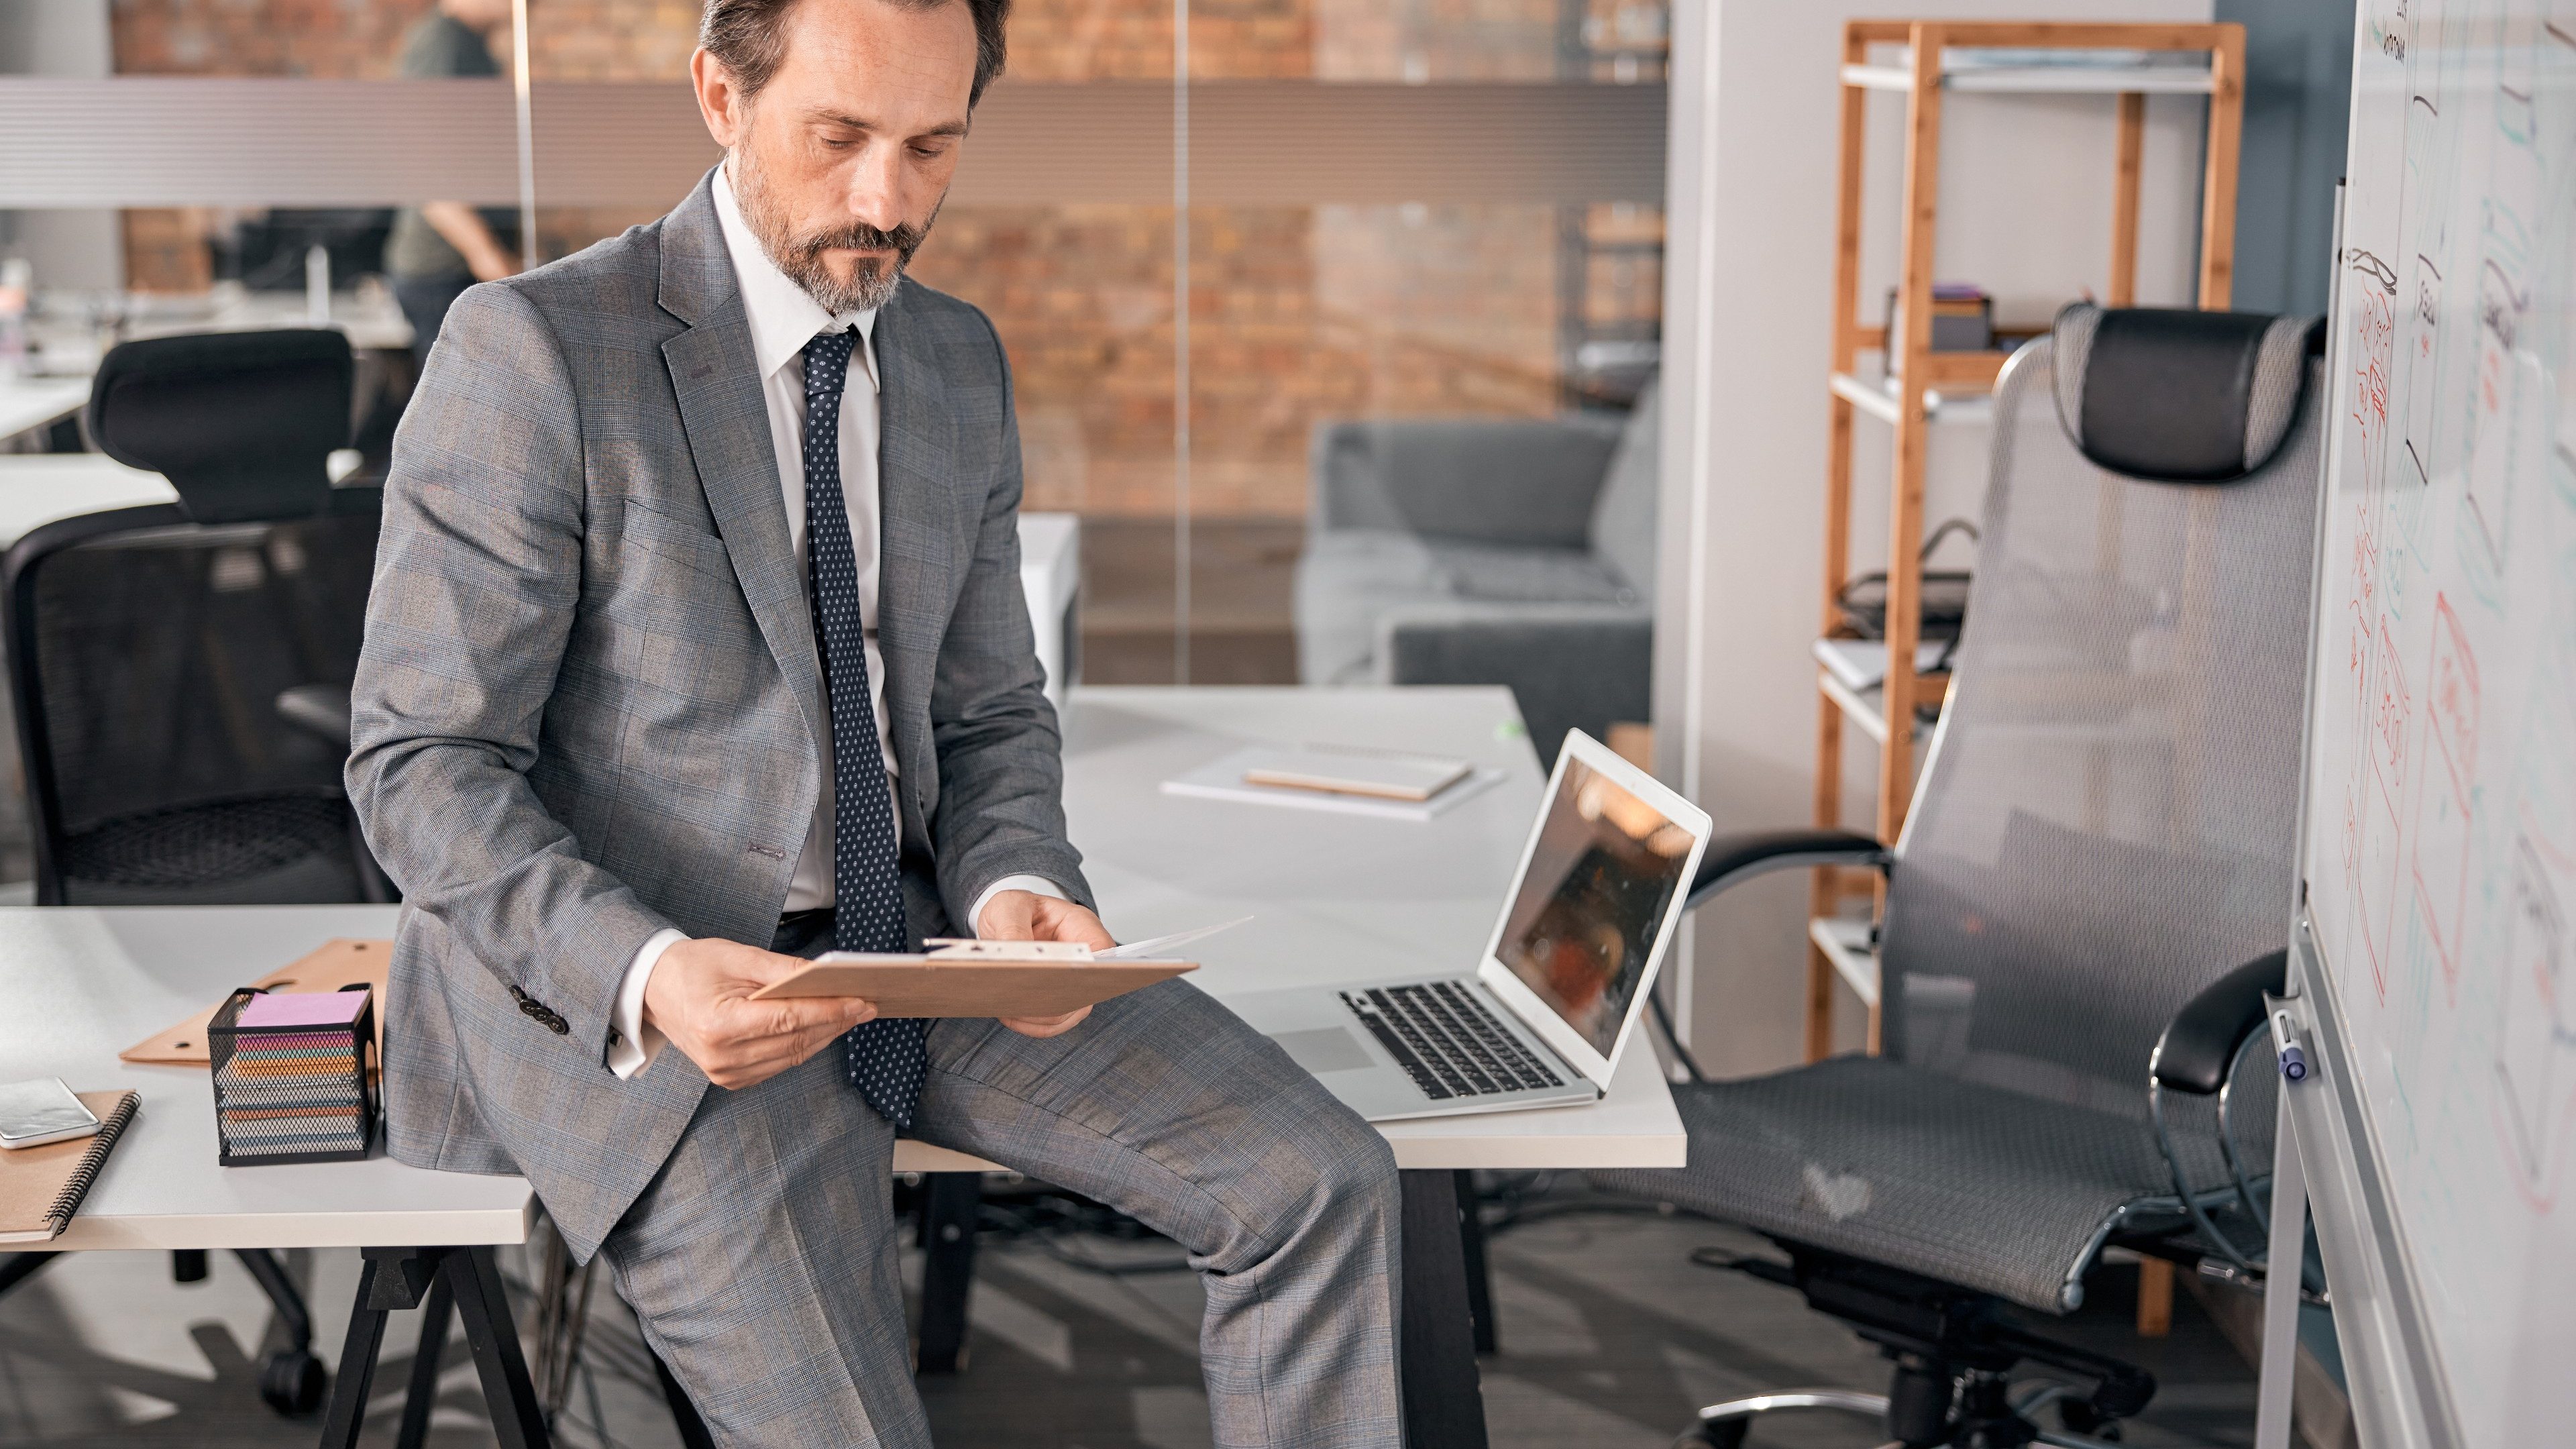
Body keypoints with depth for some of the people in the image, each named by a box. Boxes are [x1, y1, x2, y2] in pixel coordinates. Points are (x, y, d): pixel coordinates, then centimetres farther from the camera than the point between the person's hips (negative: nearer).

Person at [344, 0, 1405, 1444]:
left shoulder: (962, 361, 10)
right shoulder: (537, 350, -11)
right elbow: (422, 762, -11)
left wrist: (1016, 887, -8)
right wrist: (645, 975, -28)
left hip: (911, 942, 6)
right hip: (625, 989, -5)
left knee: (1324, 1182, -9)